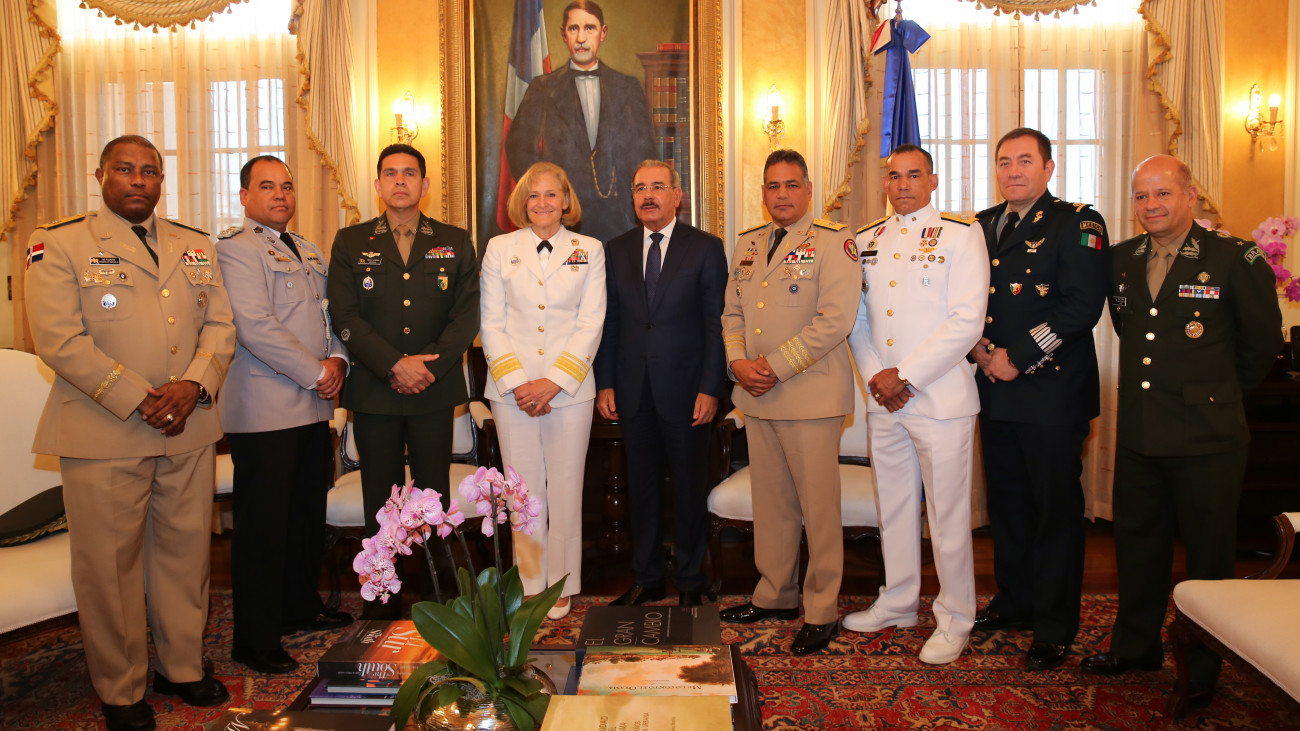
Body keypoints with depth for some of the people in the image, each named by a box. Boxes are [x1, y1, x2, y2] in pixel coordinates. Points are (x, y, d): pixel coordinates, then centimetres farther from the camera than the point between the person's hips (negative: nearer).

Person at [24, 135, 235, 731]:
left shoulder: (195, 246, 14)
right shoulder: (59, 242, -1)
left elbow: (220, 324, 9)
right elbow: (59, 340, -10)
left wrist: (194, 384, -9)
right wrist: (138, 401, -15)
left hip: (190, 432, 4)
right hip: (103, 434, -4)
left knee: (186, 552, 12)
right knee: (110, 564, 4)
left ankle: (183, 666, 29)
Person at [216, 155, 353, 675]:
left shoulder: (308, 252, 19)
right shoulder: (235, 247, -8)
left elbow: (331, 316, 21)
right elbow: (256, 328, -17)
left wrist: (337, 359, 1)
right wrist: (316, 373, -14)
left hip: (313, 407, 8)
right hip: (265, 411, -8)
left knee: (309, 513, 16)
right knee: (263, 525, -1)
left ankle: (300, 607, 32)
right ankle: (255, 641, 10)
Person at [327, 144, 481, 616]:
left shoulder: (456, 242, 9)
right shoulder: (350, 243, 8)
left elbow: (466, 316, 1)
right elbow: (344, 316, -2)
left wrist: (429, 366, -11)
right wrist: (395, 364, -13)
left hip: (435, 388, 0)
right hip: (373, 389, 0)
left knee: (434, 493, 4)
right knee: (380, 497, 6)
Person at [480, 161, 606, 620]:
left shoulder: (590, 251, 6)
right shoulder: (500, 249, 7)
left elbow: (591, 324, -1)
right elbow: (490, 324, 4)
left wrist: (552, 382, -10)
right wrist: (516, 382, -8)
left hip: (570, 388, -1)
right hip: (511, 390, 1)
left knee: (566, 488, 3)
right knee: (524, 490, 6)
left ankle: (561, 585, 18)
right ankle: (529, 585, 19)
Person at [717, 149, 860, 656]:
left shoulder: (832, 242, -6)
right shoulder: (747, 244, 16)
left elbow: (835, 319, -15)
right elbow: (732, 313, 17)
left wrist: (776, 365, -16)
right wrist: (738, 362, -2)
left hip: (811, 396, -6)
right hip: (757, 398, 6)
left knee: (818, 506, 1)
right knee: (770, 502, 14)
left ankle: (821, 611, 14)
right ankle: (775, 595, 29)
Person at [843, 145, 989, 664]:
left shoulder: (962, 235, -4)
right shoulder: (867, 241, 12)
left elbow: (967, 321, -12)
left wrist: (904, 375, -14)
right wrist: (875, 374, -4)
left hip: (941, 398, -5)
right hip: (882, 401, 5)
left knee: (947, 515, 3)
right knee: (892, 507, 15)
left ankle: (954, 620, 19)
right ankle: (898, 602, 32)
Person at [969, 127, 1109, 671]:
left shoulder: (1077, 223, -4)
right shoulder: (981, 226, 14)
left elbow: (1082, 306, -14)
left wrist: (1017, 357, -15)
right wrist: (980, 350, -5)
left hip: (1053, 392, -6)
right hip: (996, 388, 6)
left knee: (1056, 507, 2)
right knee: (1006, 501, 15)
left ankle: (1055, 627, 15)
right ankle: (1014, 602, 31)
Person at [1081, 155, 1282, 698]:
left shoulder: (1234, 259, -8)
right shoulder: (1122, 260, 7)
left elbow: (1262, 342, 2)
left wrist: (1222, 391, 10)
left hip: (1206, 437, -5)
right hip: (1138, 434, 5)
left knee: (1209, 555, 8)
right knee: (1137, 544, 16)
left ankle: (1205, 669, 26)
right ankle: (1135, 647, 34)